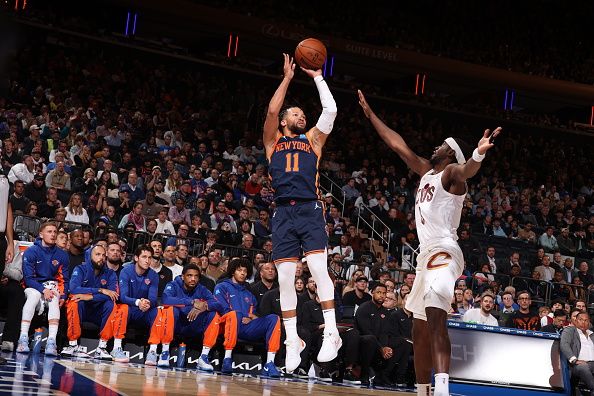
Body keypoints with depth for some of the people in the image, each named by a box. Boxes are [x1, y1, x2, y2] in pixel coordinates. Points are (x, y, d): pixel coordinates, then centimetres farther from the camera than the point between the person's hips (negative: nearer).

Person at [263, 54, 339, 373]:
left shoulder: (313, 139, 21)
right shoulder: (274, 141, 19)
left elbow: (330, 110, 10)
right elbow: (272, 110, 4)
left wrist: (317, 76, 16)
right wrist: (287, 77, 9)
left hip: (310, 210, -1)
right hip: (283, 213, 1)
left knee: (318, 267, -18)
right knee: (285, 278, -2)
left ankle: (331, 333, -17)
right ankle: (292, 341, 5)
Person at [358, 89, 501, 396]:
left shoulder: (451, 172, -3)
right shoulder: (426, 171, 21)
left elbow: (467, 170, -27)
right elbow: (397, 144, 29)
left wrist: (479, 153, -50)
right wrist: (370, 114, 33)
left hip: (443, 253, -10)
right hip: (427, 255, 10)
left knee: (436, 318, -29)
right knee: (420, 331, 12)